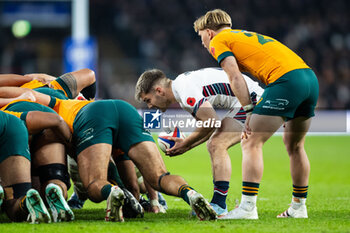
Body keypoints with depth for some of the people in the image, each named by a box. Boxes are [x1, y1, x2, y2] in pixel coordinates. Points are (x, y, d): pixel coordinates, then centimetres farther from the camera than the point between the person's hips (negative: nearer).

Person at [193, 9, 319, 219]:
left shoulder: (218, 41, 9)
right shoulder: (247, 36, 33)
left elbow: (235, 78, -4)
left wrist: (250, 112, -6)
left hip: (286, 80, -8)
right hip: (310, 77, 8)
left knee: (252, 144, -4)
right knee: (295, 146, 21)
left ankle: (248, 207, -10)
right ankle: (299, 207, 26)